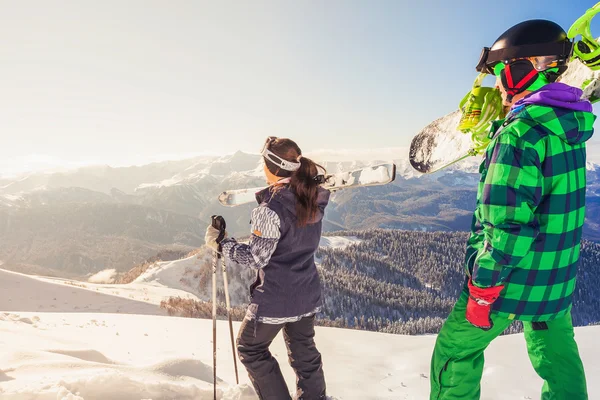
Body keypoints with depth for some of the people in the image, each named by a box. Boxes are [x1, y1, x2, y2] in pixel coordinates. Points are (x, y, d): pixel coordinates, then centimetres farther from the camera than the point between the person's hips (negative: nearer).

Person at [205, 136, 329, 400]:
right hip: (308, 294, 7)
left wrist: (221, 243, -9)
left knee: (251, 349, 19)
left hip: (275, 299, -7)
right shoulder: (316, 196, -5)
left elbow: (256, 259, -20)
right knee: (303, 348, 27)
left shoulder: (270, 209, -27)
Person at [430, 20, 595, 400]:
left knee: (457, 350, 11)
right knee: (558, 358, 23)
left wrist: (482, 292, -18)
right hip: (559, 277, 8)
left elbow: (507, 225, -26)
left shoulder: (521, 132, -23)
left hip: (515, 279, -8)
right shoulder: (570, 125, 4)